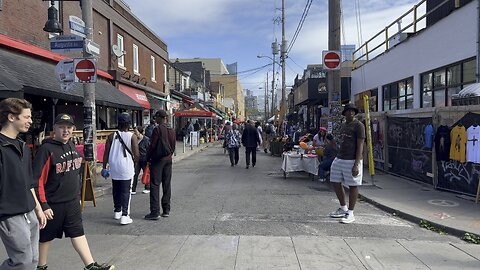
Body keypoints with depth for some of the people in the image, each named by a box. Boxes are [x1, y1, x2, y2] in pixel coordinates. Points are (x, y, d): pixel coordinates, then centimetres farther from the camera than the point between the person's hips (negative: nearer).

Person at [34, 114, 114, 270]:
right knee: (46, 236, 12)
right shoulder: (46, 149, -17)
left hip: (72, 202, 6)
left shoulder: (71, 146, 7)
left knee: (78, 232, 8)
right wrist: (43, 205, -19)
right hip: (53, 204, -6)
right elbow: (37, 179, -18)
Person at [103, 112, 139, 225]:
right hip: (127, 168, -3)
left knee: (116, 190, 17)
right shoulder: (132, 137, -7)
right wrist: (134, 162, 12)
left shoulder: (112, 136, 1)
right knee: (126, 191, 0)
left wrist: (104, 167, 9)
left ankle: (117, 211, 30)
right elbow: (136, 154, -9)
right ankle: (124, 215, -5)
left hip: (114, 167, 4)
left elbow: (106, 153, 1)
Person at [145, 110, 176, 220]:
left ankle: (155, 211, -5)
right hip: (168, 159, 7)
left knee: (155, 185, -3)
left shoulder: (158, 129, -13)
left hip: (157, 159, -7)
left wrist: (148, 157, -1)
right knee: (167, 185, 10)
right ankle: (166, 210, 15)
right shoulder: (171, 130, 9)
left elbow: (152, 145, -13)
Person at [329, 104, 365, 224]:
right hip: (339, 159, 8)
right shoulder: (343, 125, 15)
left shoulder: (359, 126, -8)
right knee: (336, 183, 13)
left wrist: (356, 164, -20)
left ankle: (350, 214, 12)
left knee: (353, 186, 1)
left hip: (352, 160, -8)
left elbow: (360, 146, -13)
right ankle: (343, 209, 29)